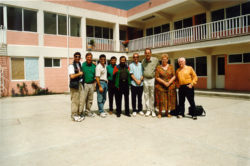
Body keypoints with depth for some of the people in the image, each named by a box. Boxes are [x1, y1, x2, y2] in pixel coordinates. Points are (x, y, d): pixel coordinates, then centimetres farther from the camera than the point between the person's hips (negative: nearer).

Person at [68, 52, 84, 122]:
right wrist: (79, 74, -5)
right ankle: (74, 115, 4)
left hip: (80, 84, 7)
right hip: (74, 85, -7)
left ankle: (79, 114, 17)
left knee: (81, 100, 6)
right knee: (75, 100, -4)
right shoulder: (71, 66, -5)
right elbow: (72, 76, -17)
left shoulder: (80, 65, 16)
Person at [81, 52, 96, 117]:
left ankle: (88, 111, 25)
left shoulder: (94, 66, 9)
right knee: (83, 99, -7)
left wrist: (94, 83, 9)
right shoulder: (83, 65, -5)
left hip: (92, 84, 5)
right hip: (85, 84, -5)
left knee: (90, 99, 12)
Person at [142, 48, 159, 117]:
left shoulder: (155, 60, -1)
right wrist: (142, 77, 11)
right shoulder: (143, 61, 9)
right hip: (145, 80, 3)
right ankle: (148, 110, 16)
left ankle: (153, 110, 12)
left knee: (152, 96, 1)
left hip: (152, 79, -3)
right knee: (146, 95, 6)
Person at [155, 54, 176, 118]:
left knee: (169, 99, 5)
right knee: (161, 99, -1)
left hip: (170, 86, 2)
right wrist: (164, 82, -14)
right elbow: (157, 77, -5)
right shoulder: (158, 67, 0)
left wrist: (169, 82, -12)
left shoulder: (171, 67, 6)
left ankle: (167, 112, 19)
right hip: (160, 86, -2)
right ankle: (160, 113, 12)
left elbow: (174, 76, 2)